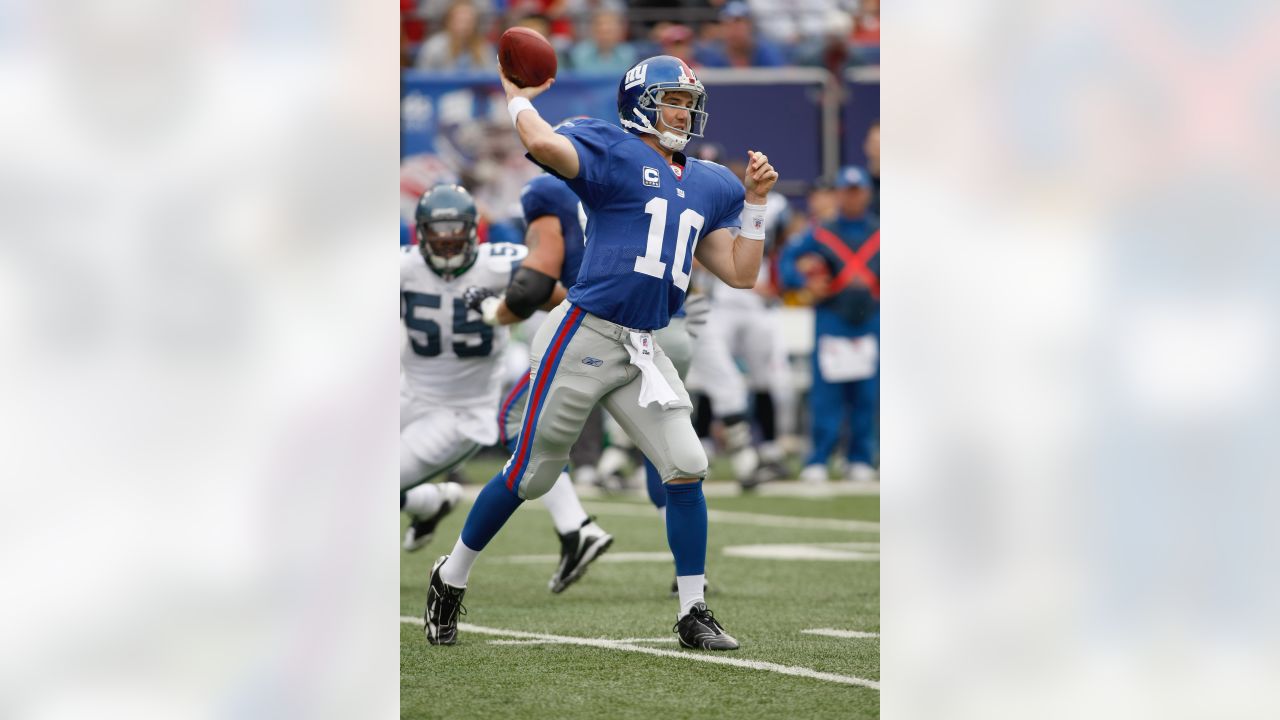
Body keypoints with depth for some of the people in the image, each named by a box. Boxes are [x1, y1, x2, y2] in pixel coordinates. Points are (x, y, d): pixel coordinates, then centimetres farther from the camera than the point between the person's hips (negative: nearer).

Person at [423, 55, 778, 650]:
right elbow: (544, 144, -25)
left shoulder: (708, 187, 17)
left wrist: (755, 203, 9)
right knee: (531, 475, 2)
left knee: (686, 467, -6)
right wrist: (516, 98, -8)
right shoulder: (614, 153, -5)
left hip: (643, 351, 6)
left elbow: (741, 274, 16)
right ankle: (450, 579, 21)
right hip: (583, 336, -6)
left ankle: (693, 615, 2)